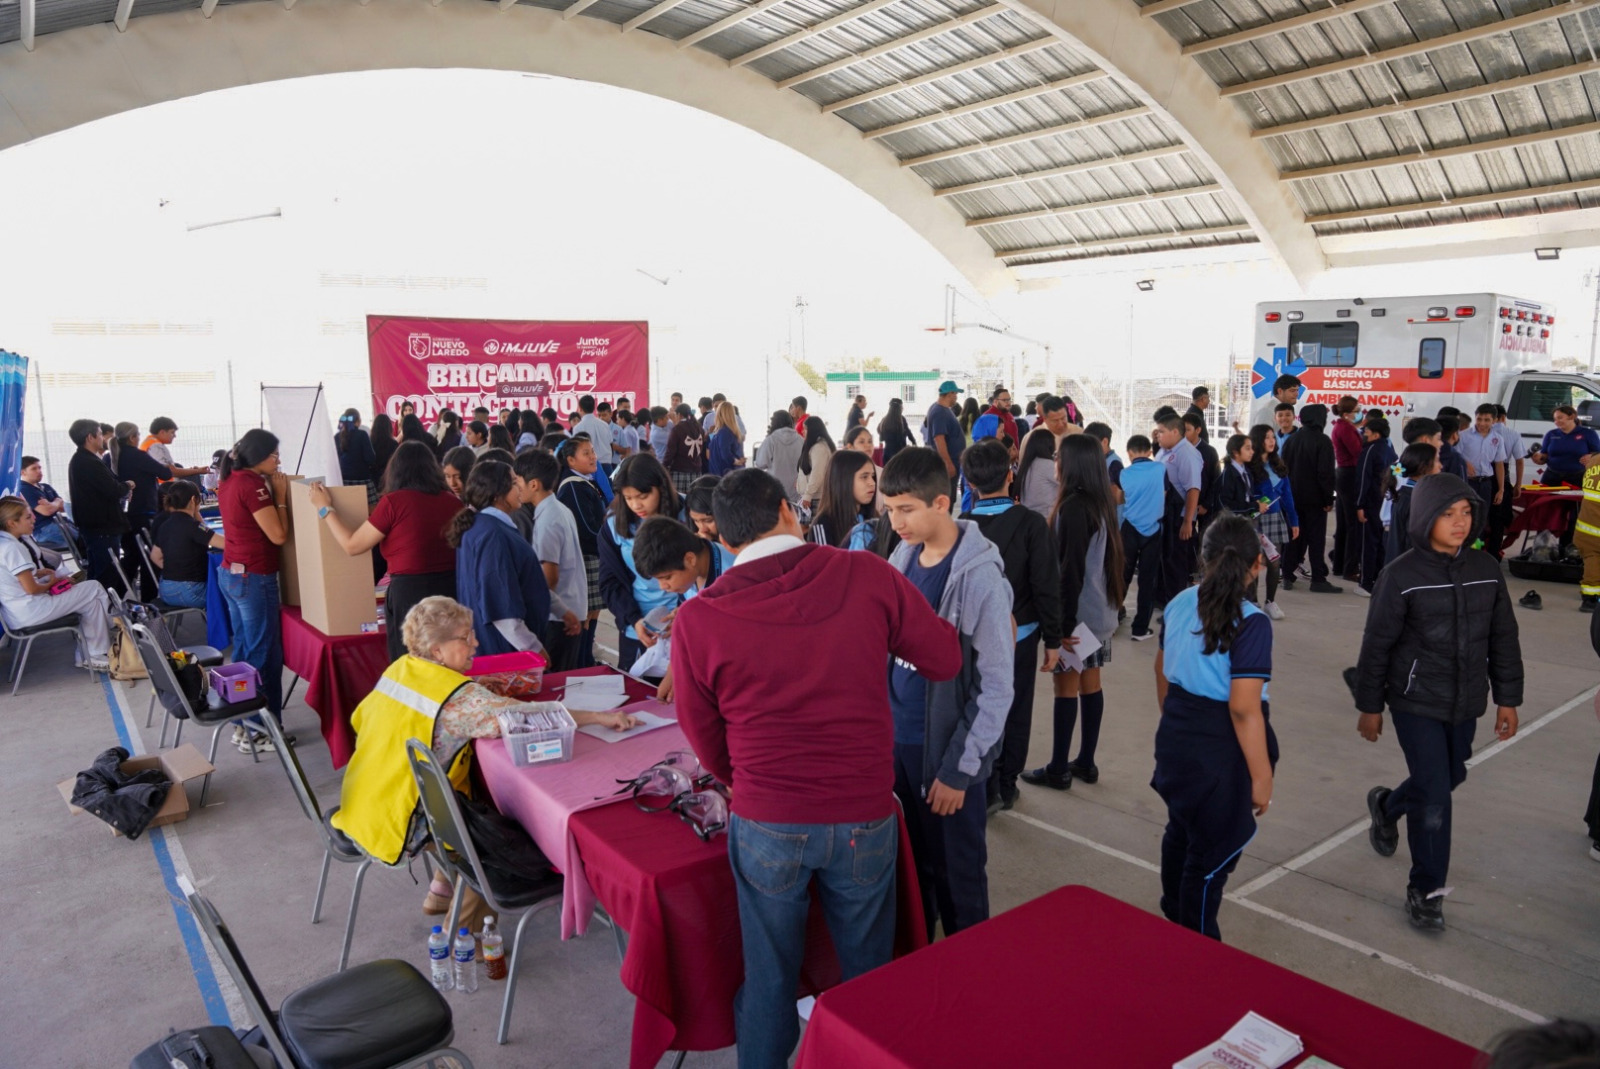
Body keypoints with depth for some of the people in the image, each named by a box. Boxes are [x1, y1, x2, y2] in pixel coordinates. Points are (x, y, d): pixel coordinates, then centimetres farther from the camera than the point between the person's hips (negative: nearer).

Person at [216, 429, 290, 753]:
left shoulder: (228, 481, 9)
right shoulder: (252, 486, -19)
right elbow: (278, 535, -18)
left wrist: (270, 488, 10)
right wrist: (280, 496, -11)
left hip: (230, 573, 10)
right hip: (254, 579, -10)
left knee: (243, 650, 16)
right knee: (265, 655, -1)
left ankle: (242, 725, 24)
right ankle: (259, 732, 5)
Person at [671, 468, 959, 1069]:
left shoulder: (698, 619, -10)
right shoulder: (868, 576, -11)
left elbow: (702, 734, 3)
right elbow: (945, 660, 1)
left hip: (764, 824, 0)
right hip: (864, 819, 1)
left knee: (769, 975, 19)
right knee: (868, 972, 21)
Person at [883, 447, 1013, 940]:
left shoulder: (979, 575, -18)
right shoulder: (902, 557, 1)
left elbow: (996, 685, -15)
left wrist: (960, 769, -14)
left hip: (947, 750, -6)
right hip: (898, 740, 6)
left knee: (956, 872, 10)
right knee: (911, 862, 19)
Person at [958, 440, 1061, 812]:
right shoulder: (1031, 524, -16)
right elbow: (1046, 586, -15)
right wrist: (1052, 639, -4)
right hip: (1021, 633, 0)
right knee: (1016, 712, 16)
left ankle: (985, 791, 18)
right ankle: (1006, 787, 28)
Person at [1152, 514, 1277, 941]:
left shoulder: (1179, 604, -1)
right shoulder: (1250, 623, -21)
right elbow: (1243, 709, -24)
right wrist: (1261, 777, -16)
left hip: (1176, 737, 7)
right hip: (1221, 750, -7)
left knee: (1181, 831, 26)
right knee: (1213, 852, 11)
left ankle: (1174, 917, 47)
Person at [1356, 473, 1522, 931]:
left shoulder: (1486, 569, -1)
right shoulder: (1402, 575, -14)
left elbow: (1503, 639, 7)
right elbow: (1377, 645, -9)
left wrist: (1507, 699, 8)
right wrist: (1370, 706, -5)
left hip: (1465, 703, 5)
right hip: (1416, 702, -5)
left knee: (1449, 777, 19)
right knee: (1435, 795, -5)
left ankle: (1387, 805, 50)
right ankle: (1426, 891, 12)